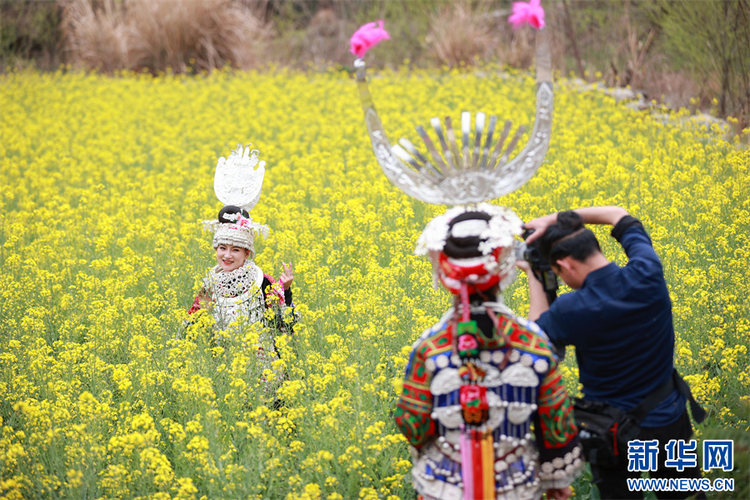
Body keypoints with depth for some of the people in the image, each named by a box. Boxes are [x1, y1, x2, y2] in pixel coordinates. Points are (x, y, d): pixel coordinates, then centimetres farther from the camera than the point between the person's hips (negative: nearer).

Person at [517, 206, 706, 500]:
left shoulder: (573, 311, -27)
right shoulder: (648, 275, -16)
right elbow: (620, 216, 4)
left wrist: (534, 276, 3)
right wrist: (556, 220, 1)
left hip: (617, 435, -4)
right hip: (670, 421, 4)